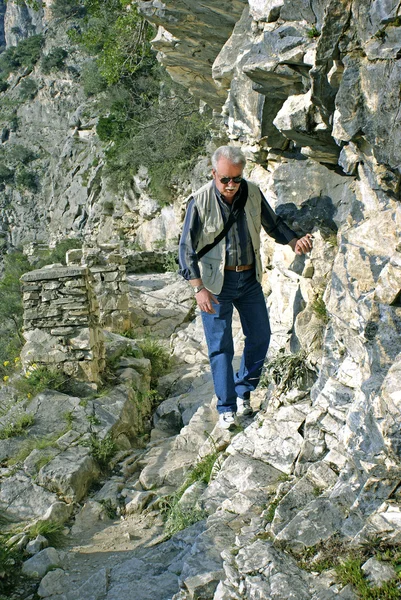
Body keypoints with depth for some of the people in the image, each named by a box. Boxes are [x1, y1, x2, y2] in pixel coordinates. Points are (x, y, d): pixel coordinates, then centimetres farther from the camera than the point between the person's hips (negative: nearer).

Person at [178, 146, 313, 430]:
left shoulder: (253, 193, -4)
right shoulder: (201, 201, -16)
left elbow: (274, 223, 11)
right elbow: (187, 248, -14)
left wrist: (295, 242, -9)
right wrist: (199, 289, -21)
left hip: (249, 278, 5)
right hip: (216, 281, -4)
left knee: (260, 336, 9)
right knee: (221, 346, -1)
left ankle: (243, 391, 30)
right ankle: (226, 408, 12)